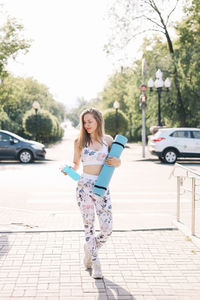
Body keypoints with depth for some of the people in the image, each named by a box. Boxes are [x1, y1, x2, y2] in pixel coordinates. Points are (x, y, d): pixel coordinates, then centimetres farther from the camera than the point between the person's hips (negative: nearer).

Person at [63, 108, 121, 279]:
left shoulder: (108, 140, 7)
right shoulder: (79, 141, 4)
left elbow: (118, 162, 15)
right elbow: (76, 164, 13)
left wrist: (116, 162, -8)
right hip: (84, 186, -1)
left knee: (107, 228, -4)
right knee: (89, 225, 2)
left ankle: (90, 248, 28)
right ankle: (95, 264, 16)